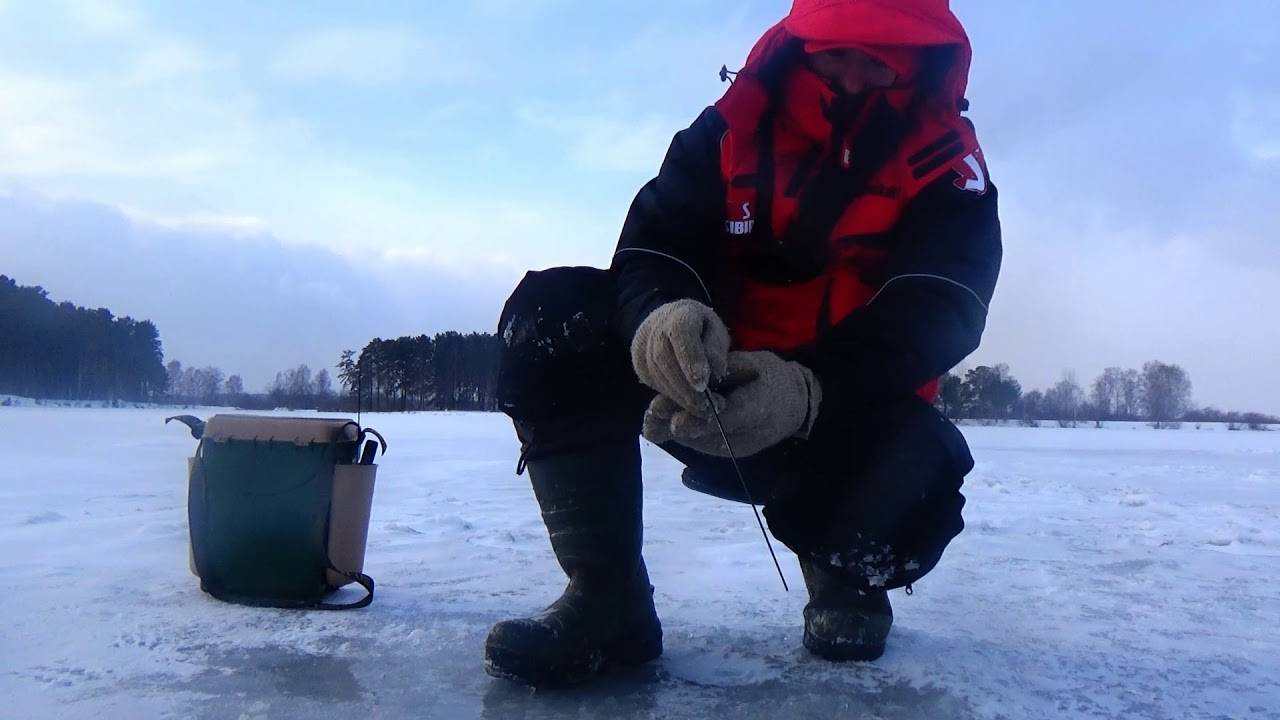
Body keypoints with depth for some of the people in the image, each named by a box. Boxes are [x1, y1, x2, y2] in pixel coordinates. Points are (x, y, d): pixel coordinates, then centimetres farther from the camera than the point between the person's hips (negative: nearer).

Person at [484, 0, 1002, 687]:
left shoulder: (943, 166, -5)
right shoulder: (730, 131, 2)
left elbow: (934, 315, -21)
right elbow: (652, 239, -9)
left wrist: (808, 390, -42)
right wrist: (660, 311, -36)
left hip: (847, 416, -1)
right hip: (712, 386, 2)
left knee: (920, 470, -36)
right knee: (554, 311, -19)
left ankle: (843, 578, 6)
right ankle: (606, 595, -15)